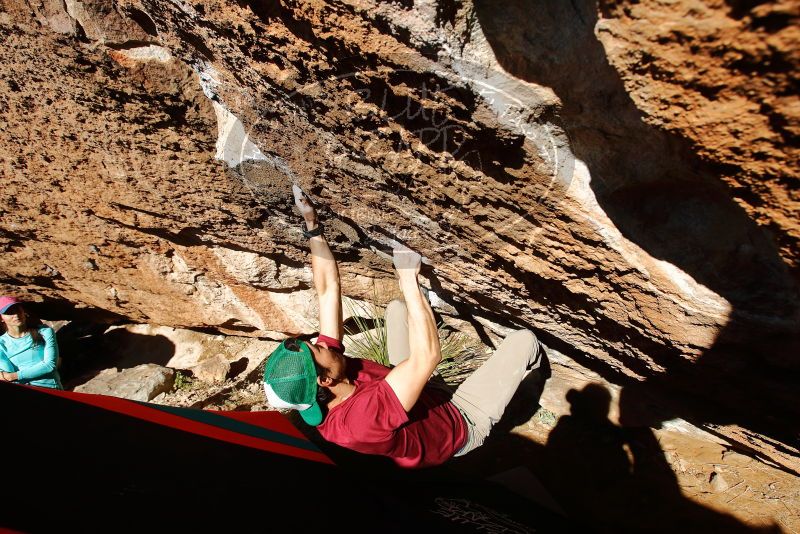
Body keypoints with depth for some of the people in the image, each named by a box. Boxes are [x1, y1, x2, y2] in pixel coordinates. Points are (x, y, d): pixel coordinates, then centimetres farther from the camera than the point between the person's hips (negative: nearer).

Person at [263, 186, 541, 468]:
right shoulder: (364, 418, -47)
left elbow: (328, 290, -22)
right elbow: (428, 355, -51)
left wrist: (313, 226, -21)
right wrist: (409, 279, -44)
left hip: (424, 398, 7)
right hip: (461, 425, -6)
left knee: (397, 307, 9)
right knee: (523, 340, -5)